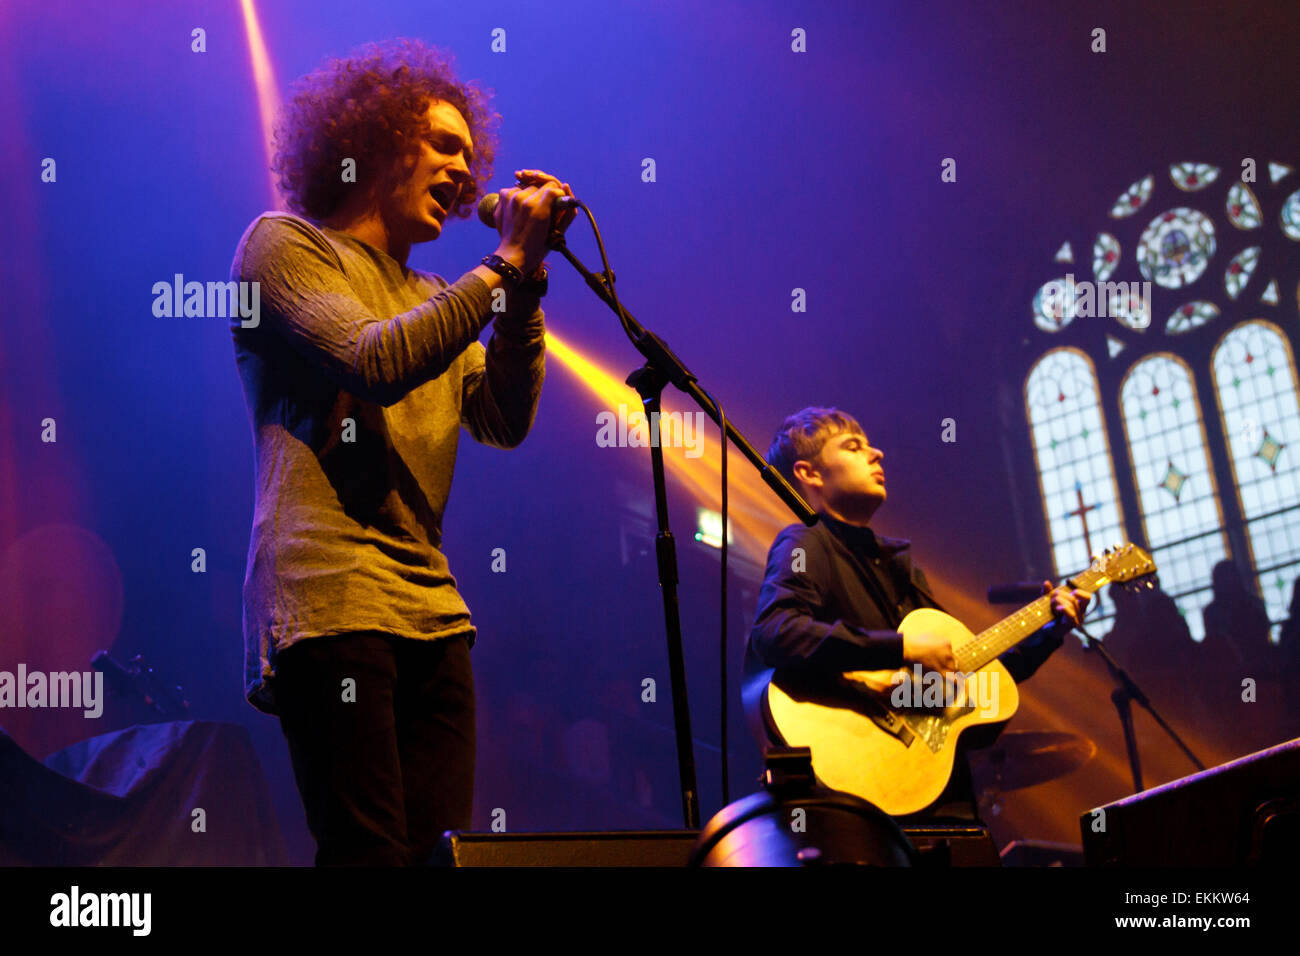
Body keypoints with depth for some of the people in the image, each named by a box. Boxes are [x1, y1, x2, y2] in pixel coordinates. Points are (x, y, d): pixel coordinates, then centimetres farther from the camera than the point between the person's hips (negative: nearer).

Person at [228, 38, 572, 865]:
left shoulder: (431, 298, 26)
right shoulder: (286, 244, 6)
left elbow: (506, 420, 11)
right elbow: (375, 363, -12)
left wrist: (525, 286, 3)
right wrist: (504, 267, -7)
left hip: (432, 612, 7)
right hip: (330, 602, -7)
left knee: (439, 850, 0)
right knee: (369, 854, -13)